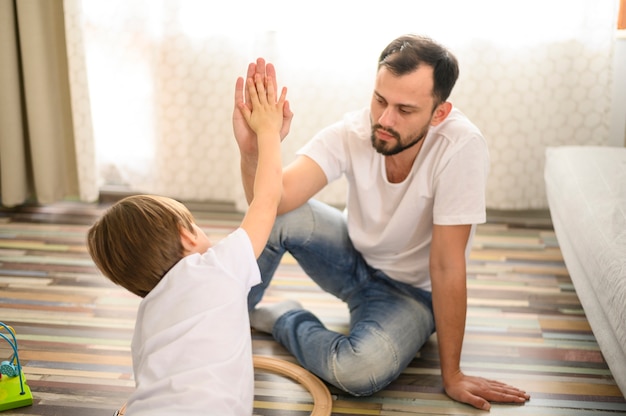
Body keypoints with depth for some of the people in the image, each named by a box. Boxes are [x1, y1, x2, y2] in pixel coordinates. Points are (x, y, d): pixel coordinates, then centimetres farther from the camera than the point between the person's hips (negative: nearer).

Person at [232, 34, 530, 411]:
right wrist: (254, 150, -54)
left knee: (359, 371, -32)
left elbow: (446, 266, -28)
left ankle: (282, 319, 1)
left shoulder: (461, 147, -31)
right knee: (277, 213, -25)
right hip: (355, 259, 3)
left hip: (412, 291, -2)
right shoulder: (352, 132, -21)